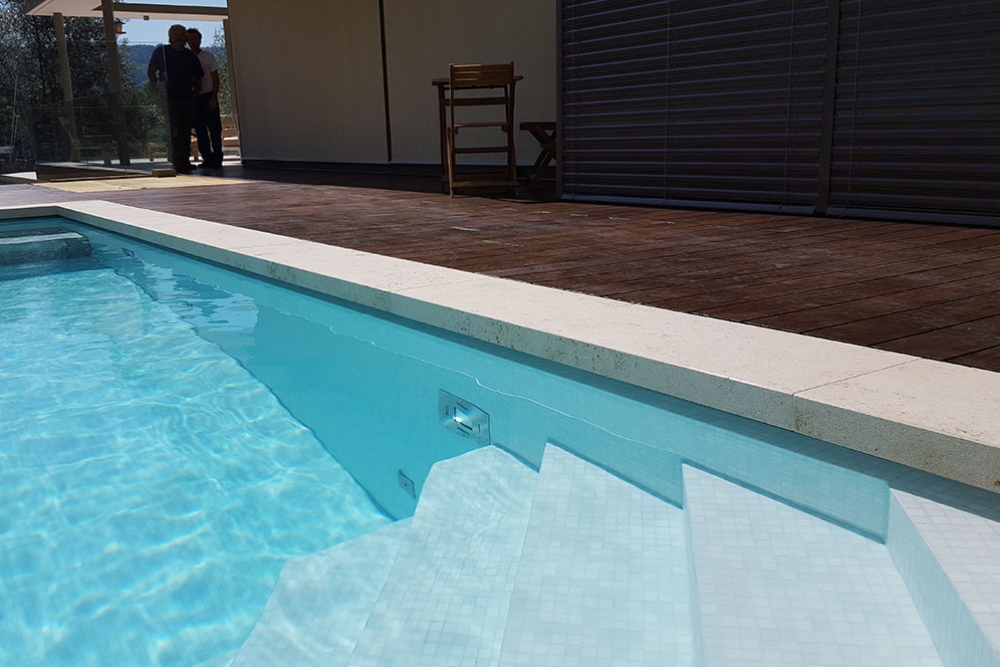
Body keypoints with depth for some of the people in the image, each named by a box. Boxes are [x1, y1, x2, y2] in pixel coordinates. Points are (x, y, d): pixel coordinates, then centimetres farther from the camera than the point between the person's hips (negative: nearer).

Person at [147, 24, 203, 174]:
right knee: (175, 132, -8)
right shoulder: (161, 51, 4)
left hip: (188, 99, 4)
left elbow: (198, 78, 19)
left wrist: (194, 92, 6)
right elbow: (151, 71, 3)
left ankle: (185, 162, 15)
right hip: (169, 99, -4)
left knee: (186, 132, 8)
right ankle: (178, 163, -9)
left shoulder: (191, 55, 14)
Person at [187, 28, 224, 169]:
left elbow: (215, 79, -1)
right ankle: (207, 158, 8)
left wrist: (214, 98, -11)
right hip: (193, 99, 3)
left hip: (208, 97, -3)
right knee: (200, 131, 3)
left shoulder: (209, 57, 2)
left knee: (214, 129, -6)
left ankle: (217, 159, -3)